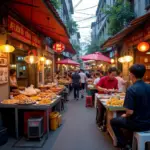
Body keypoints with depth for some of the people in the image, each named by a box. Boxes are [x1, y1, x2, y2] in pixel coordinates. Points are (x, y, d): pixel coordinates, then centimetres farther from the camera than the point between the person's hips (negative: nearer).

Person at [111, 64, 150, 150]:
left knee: (113, 121, 17)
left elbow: (130, 112, -24)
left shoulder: (131, 89, -23)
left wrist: (125, 115, -1)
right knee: (126, 118, 34)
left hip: (138, 124, -6)